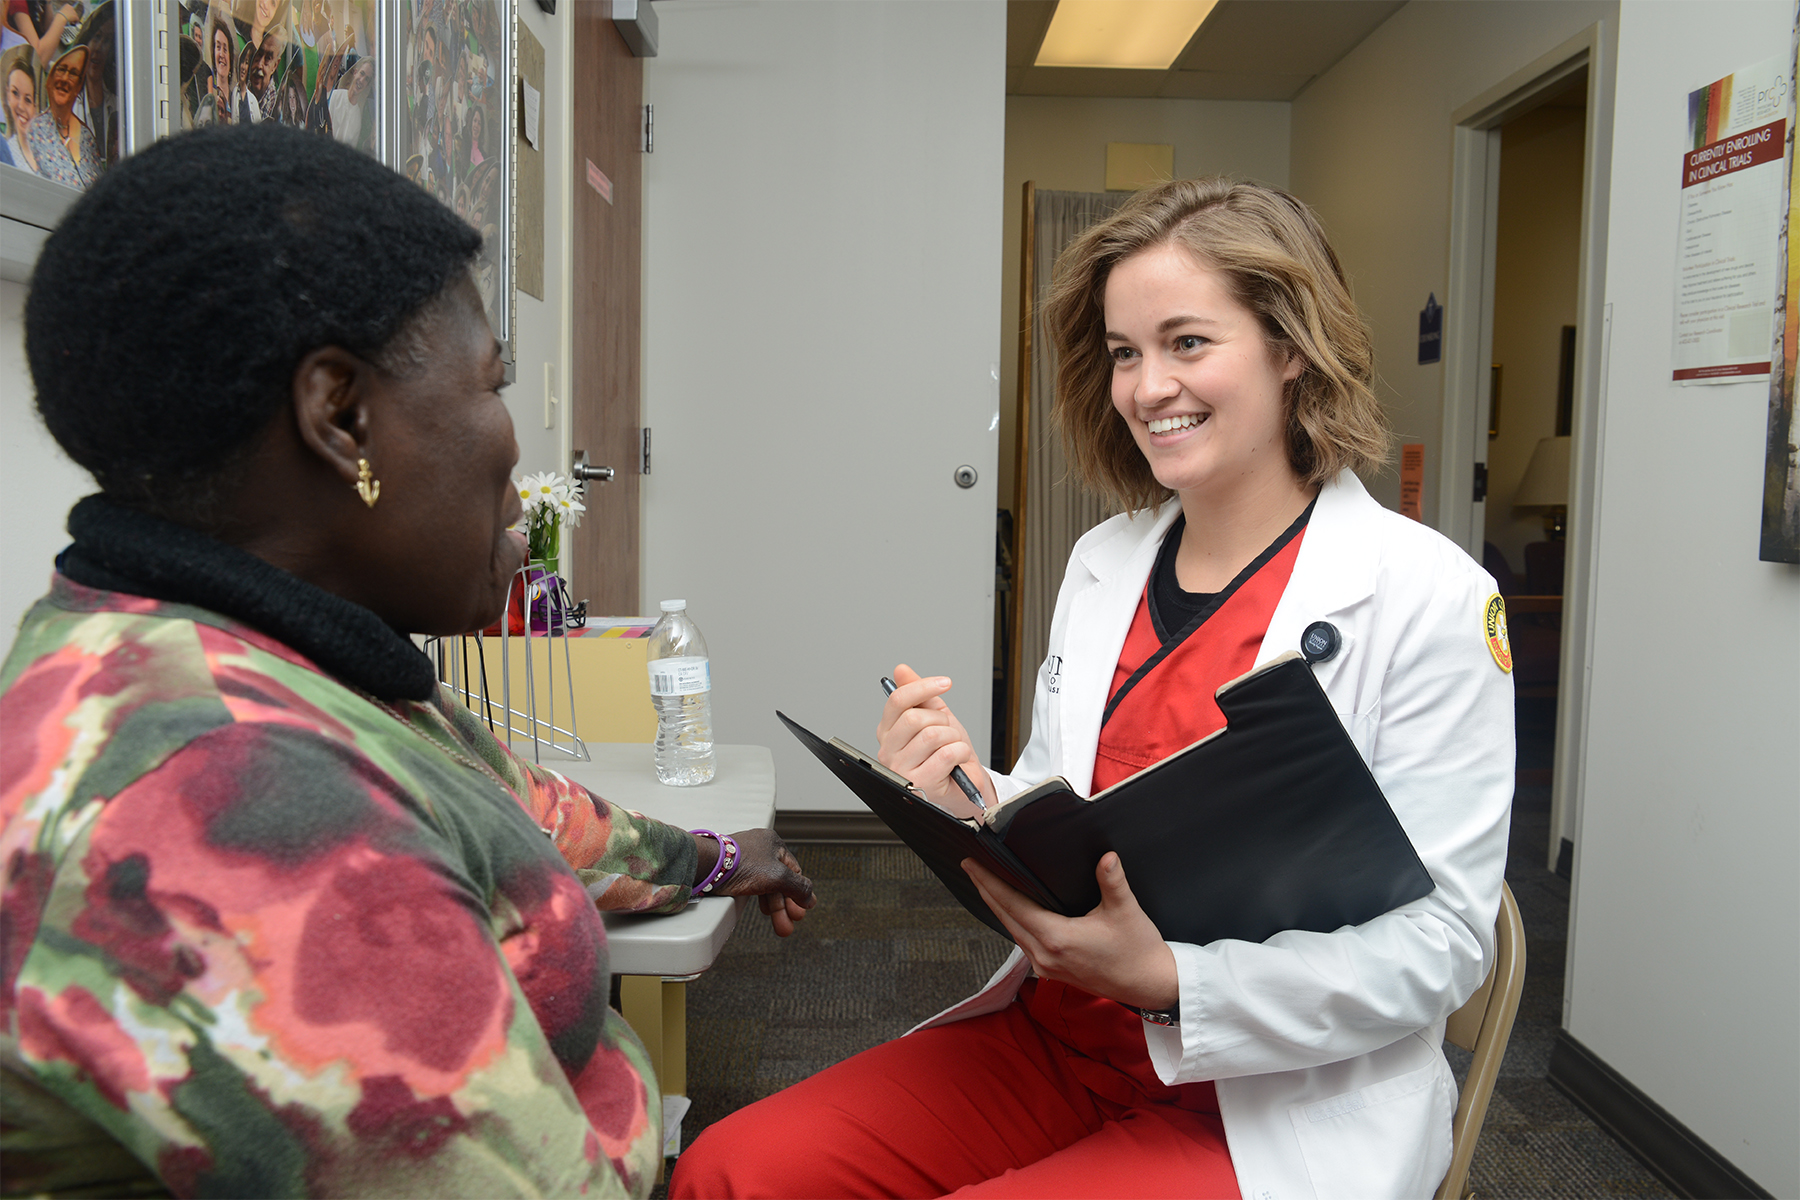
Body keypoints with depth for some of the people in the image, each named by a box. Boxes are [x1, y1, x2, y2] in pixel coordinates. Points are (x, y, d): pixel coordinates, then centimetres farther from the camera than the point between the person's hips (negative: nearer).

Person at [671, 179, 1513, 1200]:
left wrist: (1168, 979, -24)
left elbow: (1440, 941, -12)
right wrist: (973, 803, -10)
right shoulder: (1103, 563, 8)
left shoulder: (1429, 598, -10)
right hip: (1057, 1040, 5)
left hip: (1278, 1113, -5)